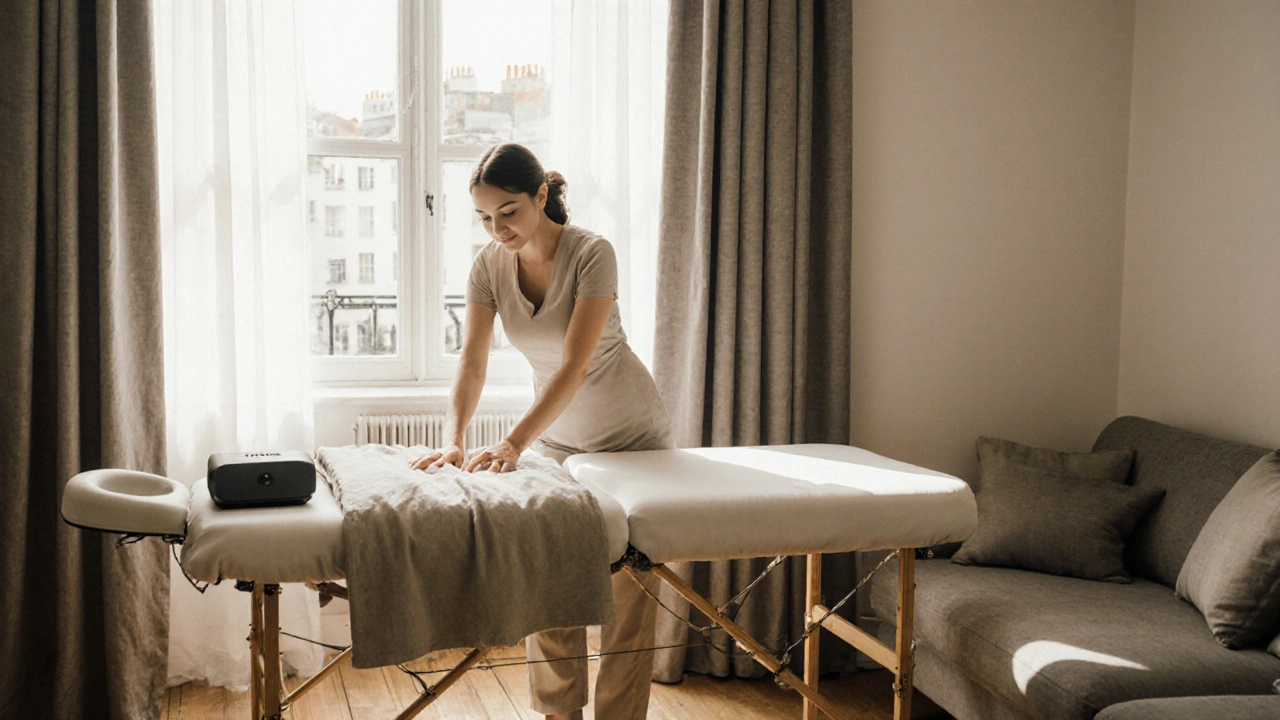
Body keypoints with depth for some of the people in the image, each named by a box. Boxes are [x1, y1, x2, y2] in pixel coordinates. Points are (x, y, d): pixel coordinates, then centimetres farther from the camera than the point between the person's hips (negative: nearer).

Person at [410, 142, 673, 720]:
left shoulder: (592, 254, -24)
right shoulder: (490, 265, -9)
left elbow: (575, 366, -32)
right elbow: (472, 363, -14)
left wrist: (512, 444, -41)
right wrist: (453, 440, -31)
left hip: (630, 435, -4)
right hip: (557, 437, 5)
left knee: (627, 592, 0)